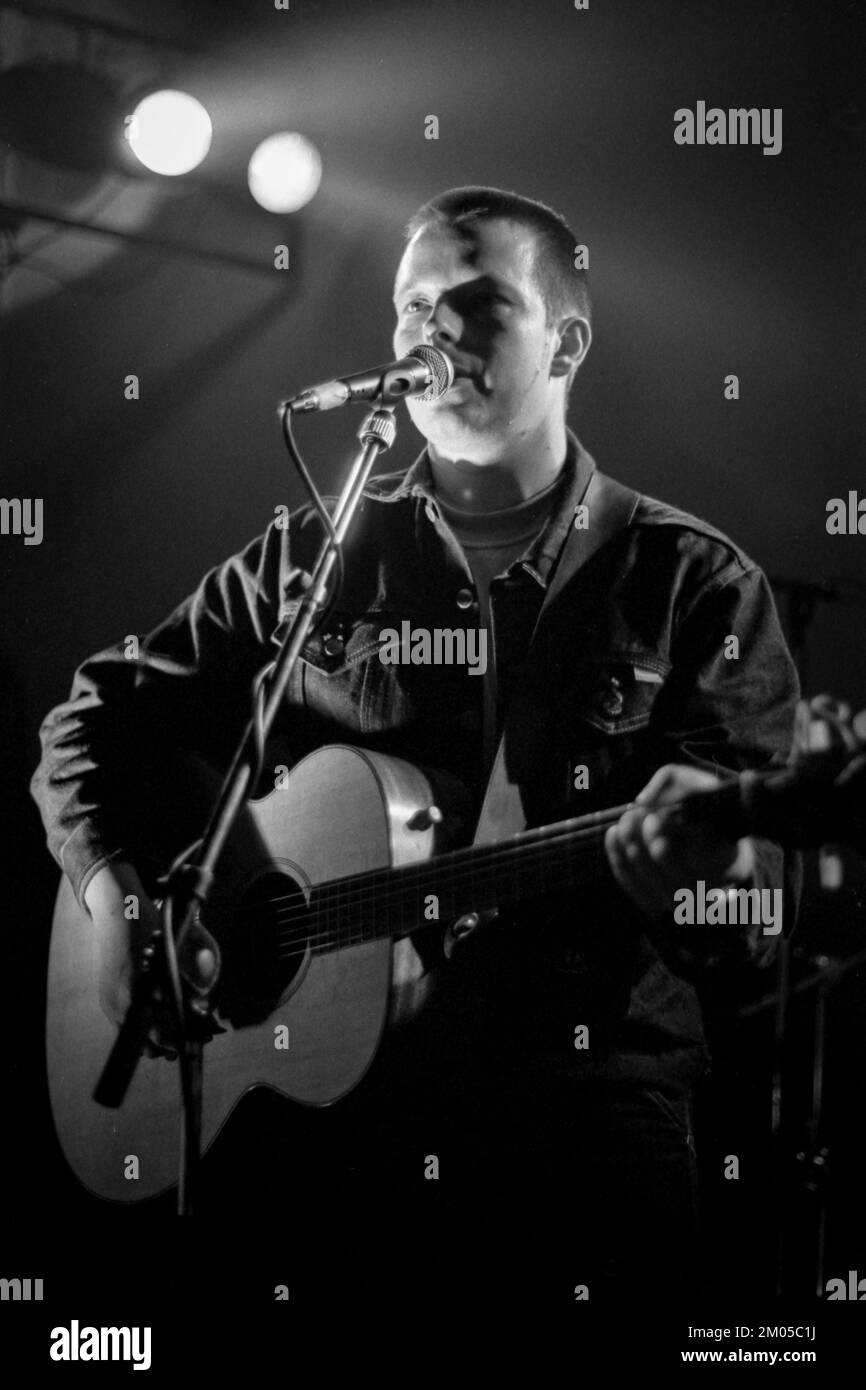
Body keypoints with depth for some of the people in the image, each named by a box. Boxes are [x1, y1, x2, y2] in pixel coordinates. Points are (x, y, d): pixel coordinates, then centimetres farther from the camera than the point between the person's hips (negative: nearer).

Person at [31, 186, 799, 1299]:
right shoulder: (310, 561, 12)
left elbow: (755, 913, -2)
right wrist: (117, 898, -1)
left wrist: (703, 863, -26)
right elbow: (100, 716, 17)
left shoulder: (692, 583, 5)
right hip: (322, 1066, 1)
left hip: (588, 1064, -1)